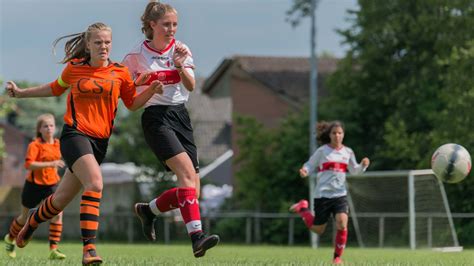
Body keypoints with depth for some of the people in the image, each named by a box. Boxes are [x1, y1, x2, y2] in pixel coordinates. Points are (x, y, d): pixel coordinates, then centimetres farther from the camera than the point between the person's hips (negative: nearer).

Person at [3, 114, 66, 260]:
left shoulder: (57, 144, 4)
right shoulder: (35, 145, -16)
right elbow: (28, 164, -29)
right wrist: (50, 164, -35)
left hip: (51, 184, 4)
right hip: (34, 184, -4)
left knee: (57, 213, -17)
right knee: (24, 217, 13)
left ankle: (53, 249, -16)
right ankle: (10, 239, 41)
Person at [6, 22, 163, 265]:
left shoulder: (120, 72, 5)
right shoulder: (74, 68, 4)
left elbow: (133, 103, 11)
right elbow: (55, 89, 22)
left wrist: (151, 90, -7)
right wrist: (20, 93, 24)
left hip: (100, 140, 3)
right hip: (75, 134, -3)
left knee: (63, 198, 12)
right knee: (95, 183, -28)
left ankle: (33, 221, 43)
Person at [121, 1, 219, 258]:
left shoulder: (181, 49, 8)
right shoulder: (136, 56, -2)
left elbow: (191, 86, -3)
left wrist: (180, 66, -22)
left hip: (180, 115, 5)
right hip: (156, 118, -5)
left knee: (192, 191, -1)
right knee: (188, 172, -27)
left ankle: (148, 210, 25)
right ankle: (196, 235, -37)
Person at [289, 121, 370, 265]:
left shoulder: (348, 152, 7)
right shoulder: (322, 151, -3)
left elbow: (354, 171, 17)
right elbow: (309, 165, 0)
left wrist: (363, 165, -4)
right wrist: (304, 171, -22)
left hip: (340, 194, 2)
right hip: (322, 195, -2)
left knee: (342, 223, -20)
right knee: (318, 230, 8)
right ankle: (302, 208, 37)